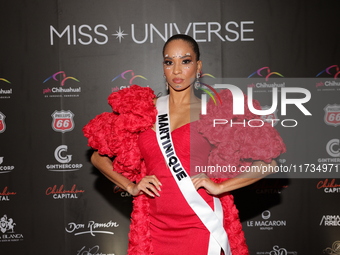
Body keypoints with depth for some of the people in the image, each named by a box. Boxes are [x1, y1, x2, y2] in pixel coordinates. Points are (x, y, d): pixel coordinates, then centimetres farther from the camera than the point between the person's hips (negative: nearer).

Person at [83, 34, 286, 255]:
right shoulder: (143, 110, 5)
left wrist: (219, 186, -10)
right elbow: (99, 157, 13)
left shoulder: (214, 113, -2)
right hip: (155, 229, 3)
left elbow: (267, 161, -3)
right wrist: (131, 187, 0)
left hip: (201, 228, -2)